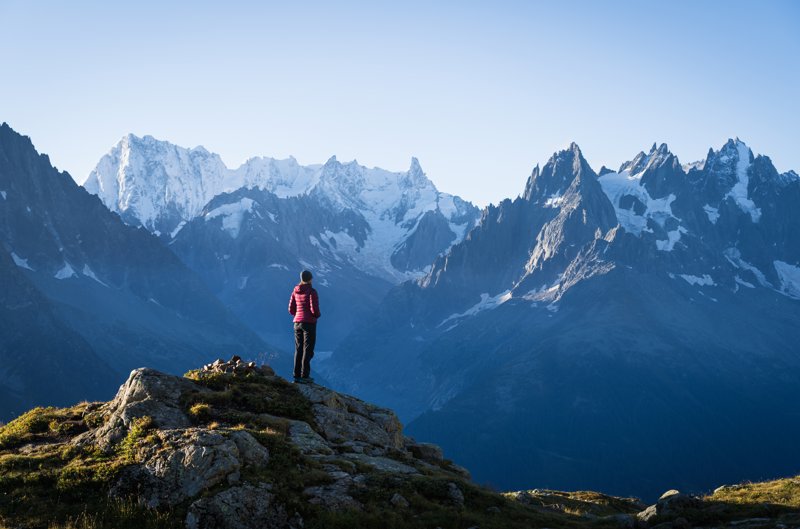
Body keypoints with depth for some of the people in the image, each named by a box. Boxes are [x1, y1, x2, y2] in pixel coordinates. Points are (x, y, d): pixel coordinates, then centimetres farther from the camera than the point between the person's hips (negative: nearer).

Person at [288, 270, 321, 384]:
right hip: (309, 323, -6)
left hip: (297, 322, 6)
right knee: (308, 350, 0)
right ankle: (304, 376, 0)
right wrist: (318, 315, 4)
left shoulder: (295, 291, 6)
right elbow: (315, 310, -18)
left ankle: (297, 375, 12)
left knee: (299, 349, 12)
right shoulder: (312, 292, -13)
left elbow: (291, 310, 8)